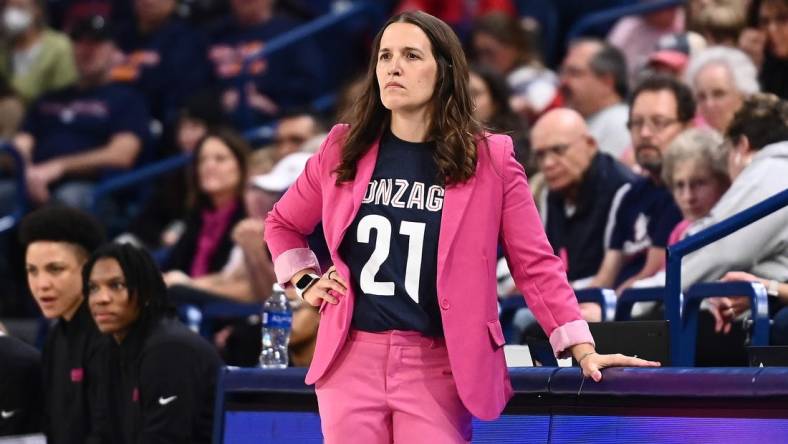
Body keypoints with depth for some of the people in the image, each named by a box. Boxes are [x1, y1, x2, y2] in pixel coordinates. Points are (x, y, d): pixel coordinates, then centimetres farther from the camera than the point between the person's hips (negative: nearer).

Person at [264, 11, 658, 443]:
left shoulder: (489, 160, 0)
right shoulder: (344, 150, 7)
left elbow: (535, 264, -1)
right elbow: (281, 224, 24)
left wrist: (583, 350, -8)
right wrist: (305, 282, 9)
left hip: (438, 367, -2)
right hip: (352, 360, 2)